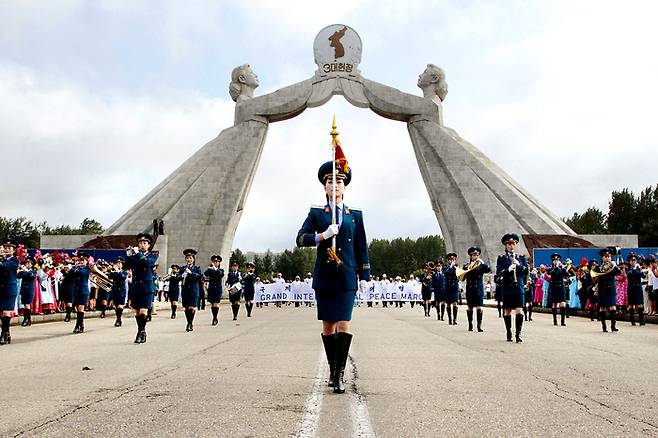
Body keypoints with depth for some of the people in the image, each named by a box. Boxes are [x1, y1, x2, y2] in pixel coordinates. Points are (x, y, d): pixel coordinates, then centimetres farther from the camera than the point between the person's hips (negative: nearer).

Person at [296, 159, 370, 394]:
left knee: (343, 324, -10)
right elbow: (301, 239, -4)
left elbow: (361, 248, 10)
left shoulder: (356, 216, 11)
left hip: (347, 277, 0)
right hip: (324, 277, 1)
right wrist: (322, 235, -21)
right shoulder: (316, 214, 8)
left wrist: (364, 276, 5)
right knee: (328, 325, 7)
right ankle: (333, 370, 20)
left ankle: (340, 374, -7)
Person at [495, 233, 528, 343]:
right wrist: (508, 270, -22)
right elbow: (498, 273, -4)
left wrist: (519, 265, -12)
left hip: (518, 287, 1)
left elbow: (526, 271, 5)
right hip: (506, 288, -1)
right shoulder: (501, 258, 5)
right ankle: (509, 333, 19)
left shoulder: (521, 258, 11)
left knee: (519, 311, -10)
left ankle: (518, 334, -8)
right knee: (507, 311, 5)